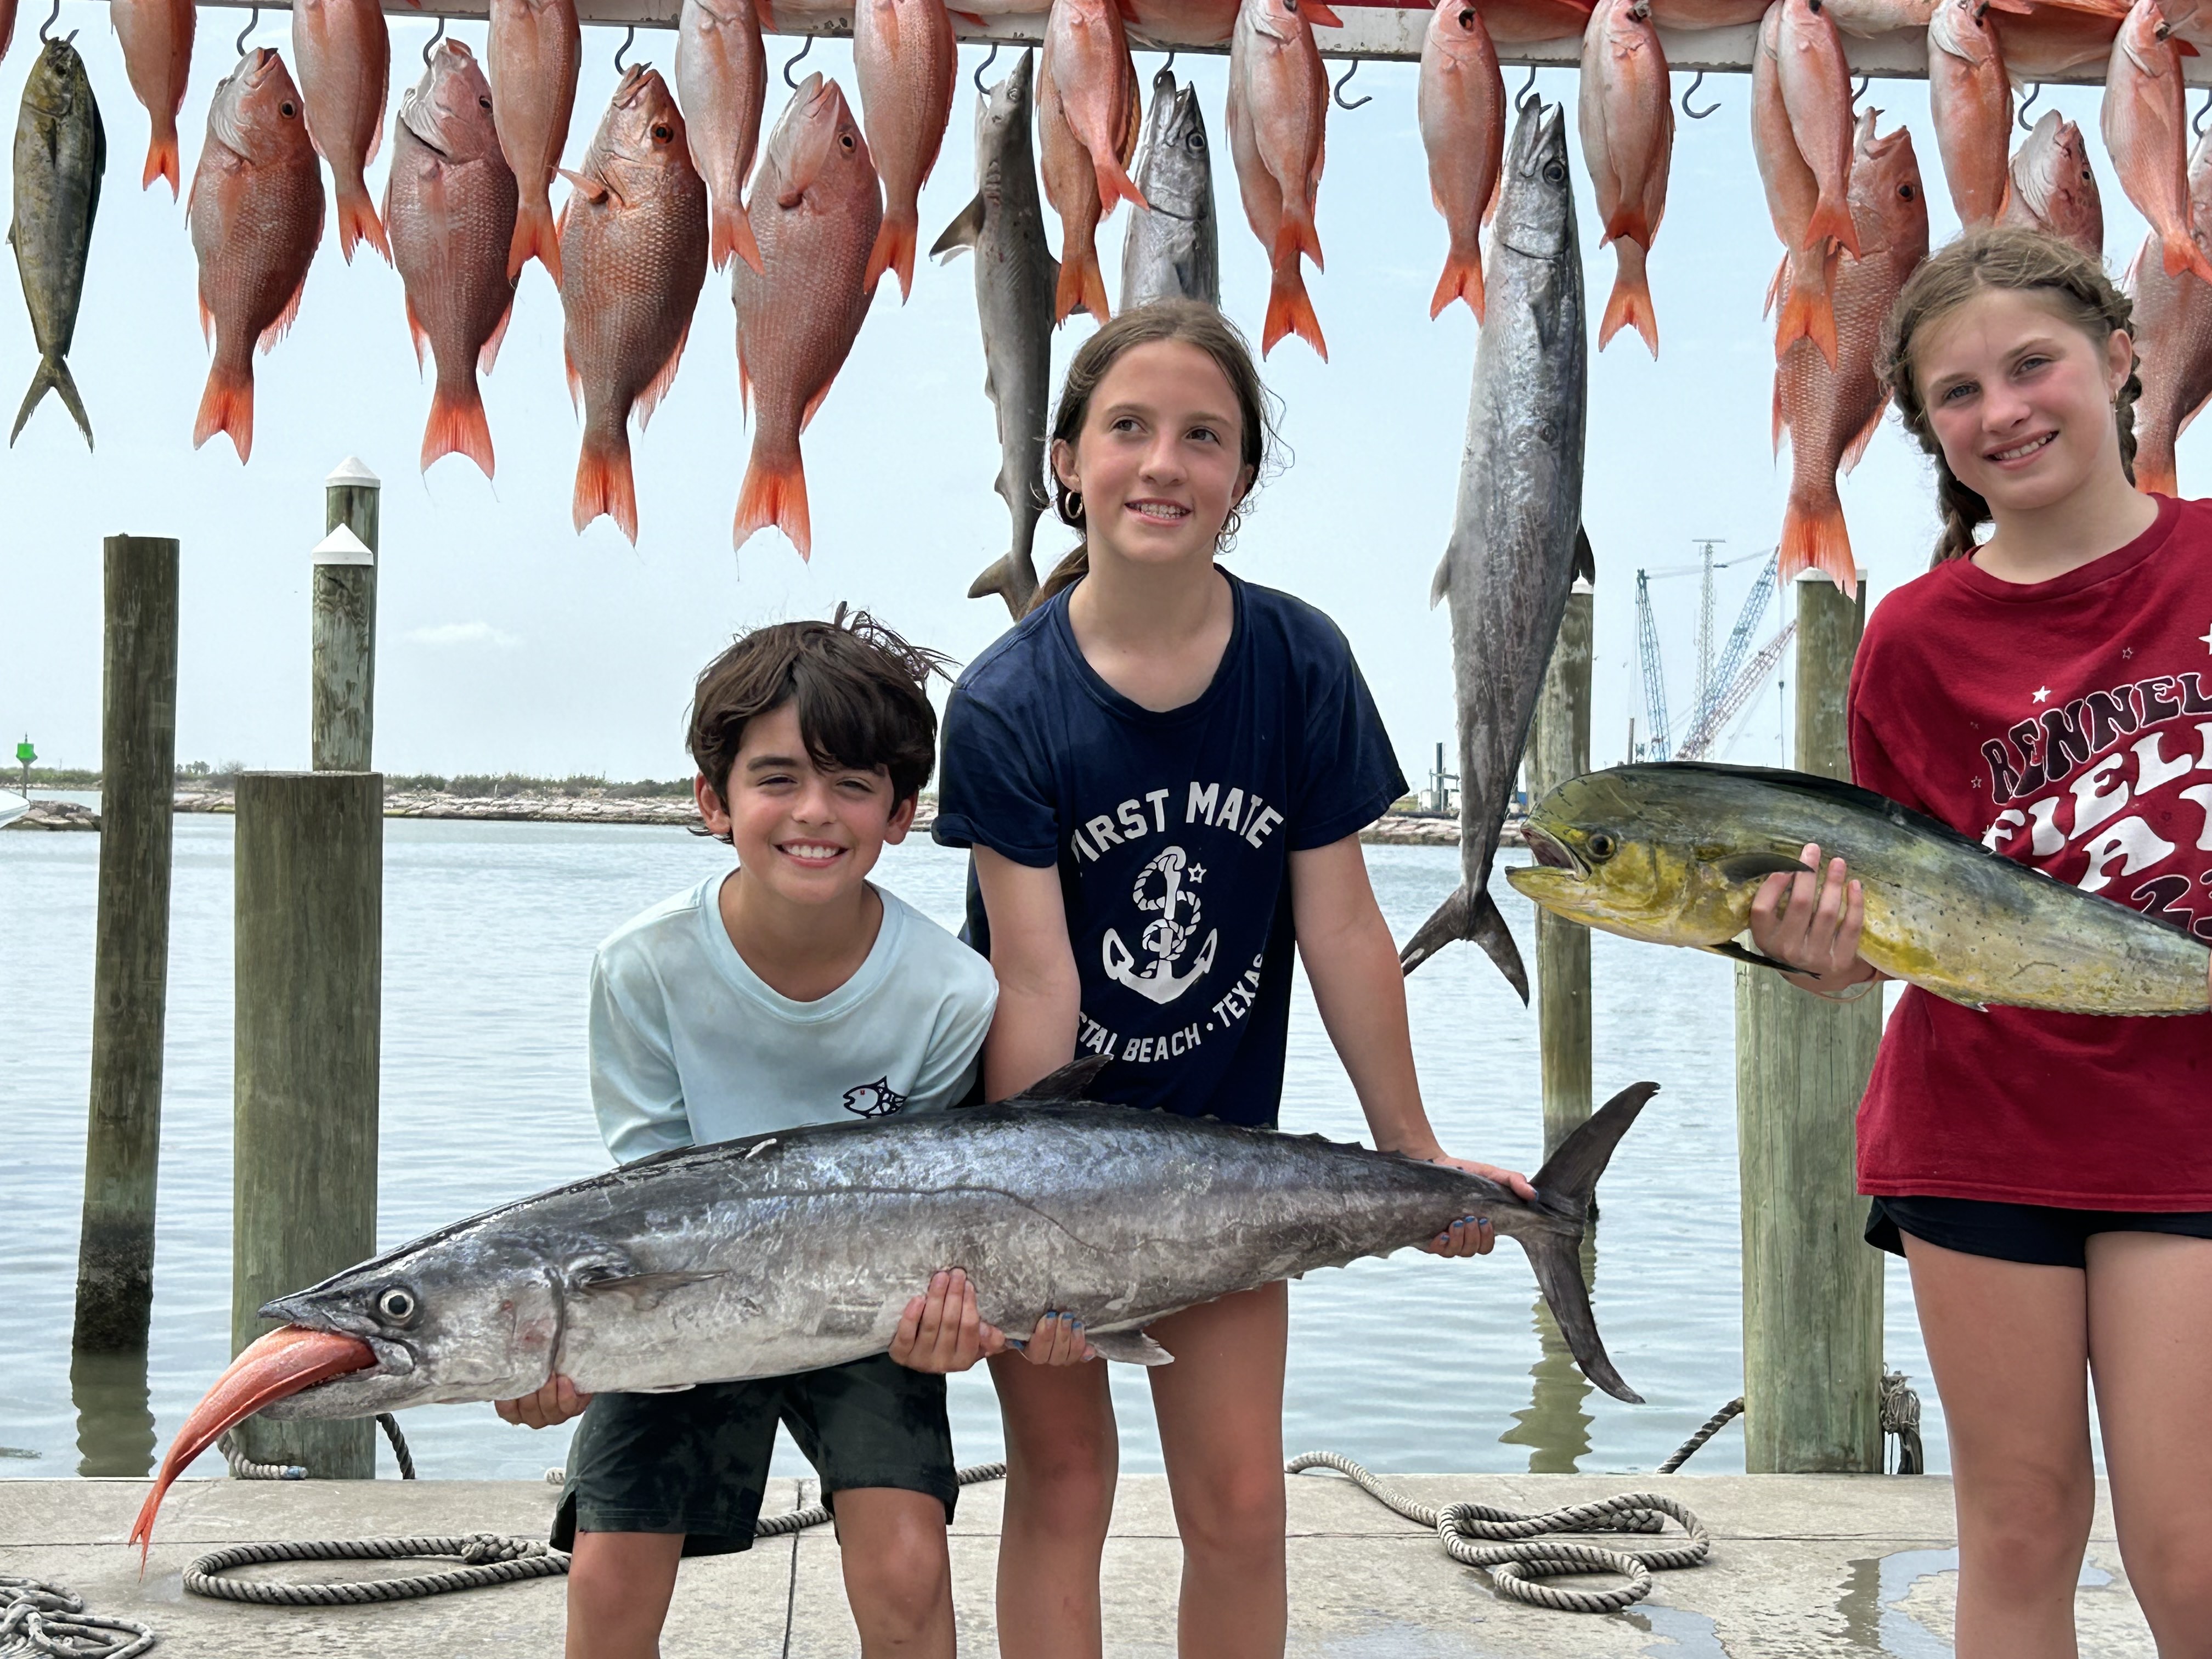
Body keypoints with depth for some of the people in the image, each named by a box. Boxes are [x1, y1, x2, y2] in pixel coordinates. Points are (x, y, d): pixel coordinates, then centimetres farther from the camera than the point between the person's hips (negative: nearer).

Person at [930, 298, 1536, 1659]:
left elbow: (1342, 926, -7)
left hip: (1223, 1142, 2)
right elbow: (1035, 981, -19)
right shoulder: (1008, 704, -17)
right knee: (1062, 1485, 10)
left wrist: (1414, 1152, -4)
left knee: (1240, 1505, 4)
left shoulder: (1301, 664, -12)